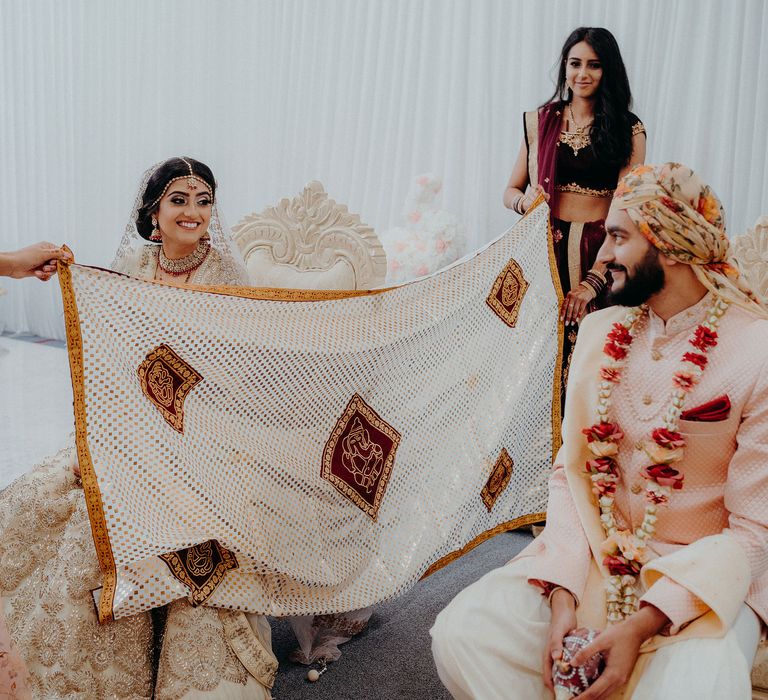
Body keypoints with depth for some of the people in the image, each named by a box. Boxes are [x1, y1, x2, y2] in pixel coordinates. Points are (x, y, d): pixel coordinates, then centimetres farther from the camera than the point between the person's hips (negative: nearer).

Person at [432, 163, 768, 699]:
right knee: (462, 633, -18)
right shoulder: (599, 332, 3)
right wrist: (563, 592, -13)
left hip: (705, 577, -3)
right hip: (592, 556, 4)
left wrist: (645, 624, -21)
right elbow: (572, 469, 2)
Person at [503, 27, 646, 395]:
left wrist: (593, 280, -17)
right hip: (545, 250, 2)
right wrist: (525, 201, -12)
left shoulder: (628, 130, 2)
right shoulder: (540, 121, 10)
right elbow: (510, 191, 14)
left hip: (601, 257, -2)